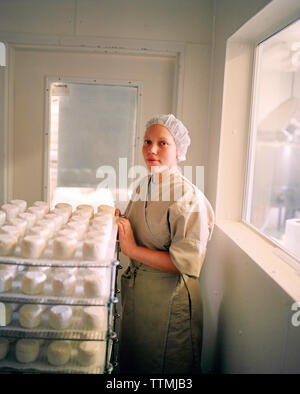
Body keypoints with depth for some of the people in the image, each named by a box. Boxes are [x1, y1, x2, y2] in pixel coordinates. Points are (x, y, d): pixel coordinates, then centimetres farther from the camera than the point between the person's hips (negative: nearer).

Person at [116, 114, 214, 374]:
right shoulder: (145, 186, 4)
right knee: (132, 362, 25)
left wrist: (132, 249, -22)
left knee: (161, 366, 14)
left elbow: (185, 263, -25)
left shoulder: (189, 198, -21)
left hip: (169, 297, -7)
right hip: (136, 290, 8)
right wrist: (119, 221, -2)